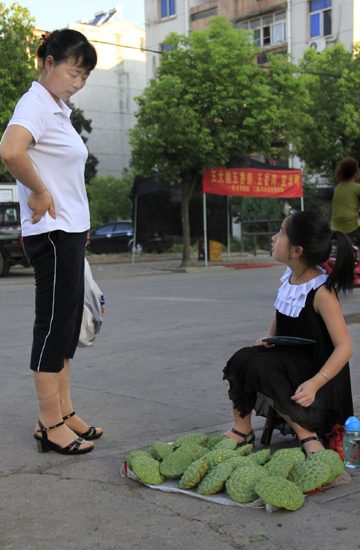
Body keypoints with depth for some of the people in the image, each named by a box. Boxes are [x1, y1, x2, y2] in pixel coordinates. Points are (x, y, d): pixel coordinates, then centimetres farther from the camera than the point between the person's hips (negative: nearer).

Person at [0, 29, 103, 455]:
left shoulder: (58, 109, 17)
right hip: (53, 232, -10)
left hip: (70, 231, 10)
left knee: (66, 324, 13)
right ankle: (50, 425, 3)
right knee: (54, 324, -5)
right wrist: (39, 192, -21)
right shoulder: (36, 104, -13)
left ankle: (64, 412, 22)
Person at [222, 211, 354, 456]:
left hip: (315, 367, -7)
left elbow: (345, 347, -23)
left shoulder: (321, 291, -21)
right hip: (289, 358, 7)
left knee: (259, 366, -30)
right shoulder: (288, 279, 3)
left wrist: (315, 383, -35)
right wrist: (269, 338, -6)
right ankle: (242, 429, -3)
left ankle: (307, 434, -17)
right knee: (241, 359, -18)